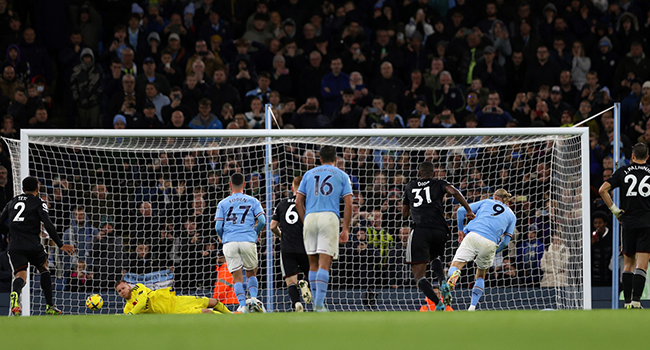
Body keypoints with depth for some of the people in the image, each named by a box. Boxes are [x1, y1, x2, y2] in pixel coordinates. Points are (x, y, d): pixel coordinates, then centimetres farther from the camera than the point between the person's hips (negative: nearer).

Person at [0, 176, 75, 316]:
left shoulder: (12, 202, 19)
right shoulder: (39, 203, 3)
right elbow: (48, 225, -8)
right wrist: (60, 245, -7)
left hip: (14, 246, 2)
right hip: (33, 245, -2)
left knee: (20, 275, -8)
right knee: (44, 269, 22)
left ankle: (15, 294, -45)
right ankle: (49, 307, 20)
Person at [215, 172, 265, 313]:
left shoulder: (223, 204, 10)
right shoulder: (252, 201, 10)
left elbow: (218, 227, 4)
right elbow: (262, 221, 2)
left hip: (229, 242, 0)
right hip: (248, 241, 0)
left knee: (237, 277, 1)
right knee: (251, 273, 18)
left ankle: (243, 305, -14)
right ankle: (254, 297, -4)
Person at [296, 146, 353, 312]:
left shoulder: (309, 174, 18)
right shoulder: (342, 175, 13)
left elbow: (298, 201, 12)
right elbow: (348, 204, 4)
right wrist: (345, 229, 5)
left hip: (310, 217, 2)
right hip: (330, 217, -2)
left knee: (313, 263, 11)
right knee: (324, 263, -7)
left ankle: (316, 303, 12)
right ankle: (319, 304, -17)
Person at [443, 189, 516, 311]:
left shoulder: (487, 202, 25)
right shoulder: (511, 215, 25)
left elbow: (461, 211, 16)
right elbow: (505, 241, 14)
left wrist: (460, 229, 27)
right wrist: (493, 253, 26)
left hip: (473, 235, -1)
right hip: (490, 243, 1)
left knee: (455, 265, -7)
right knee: (481, 275, 22)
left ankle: (451, 281, -44)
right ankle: (472, 307, 9)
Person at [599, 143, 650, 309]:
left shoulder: (623, 171, 3)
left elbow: (603, 190, -5)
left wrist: (614, 209, 1)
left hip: (628, 222, 1)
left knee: (628, 263, 15)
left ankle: (628, 301, 13)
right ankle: (636, 301, -19)